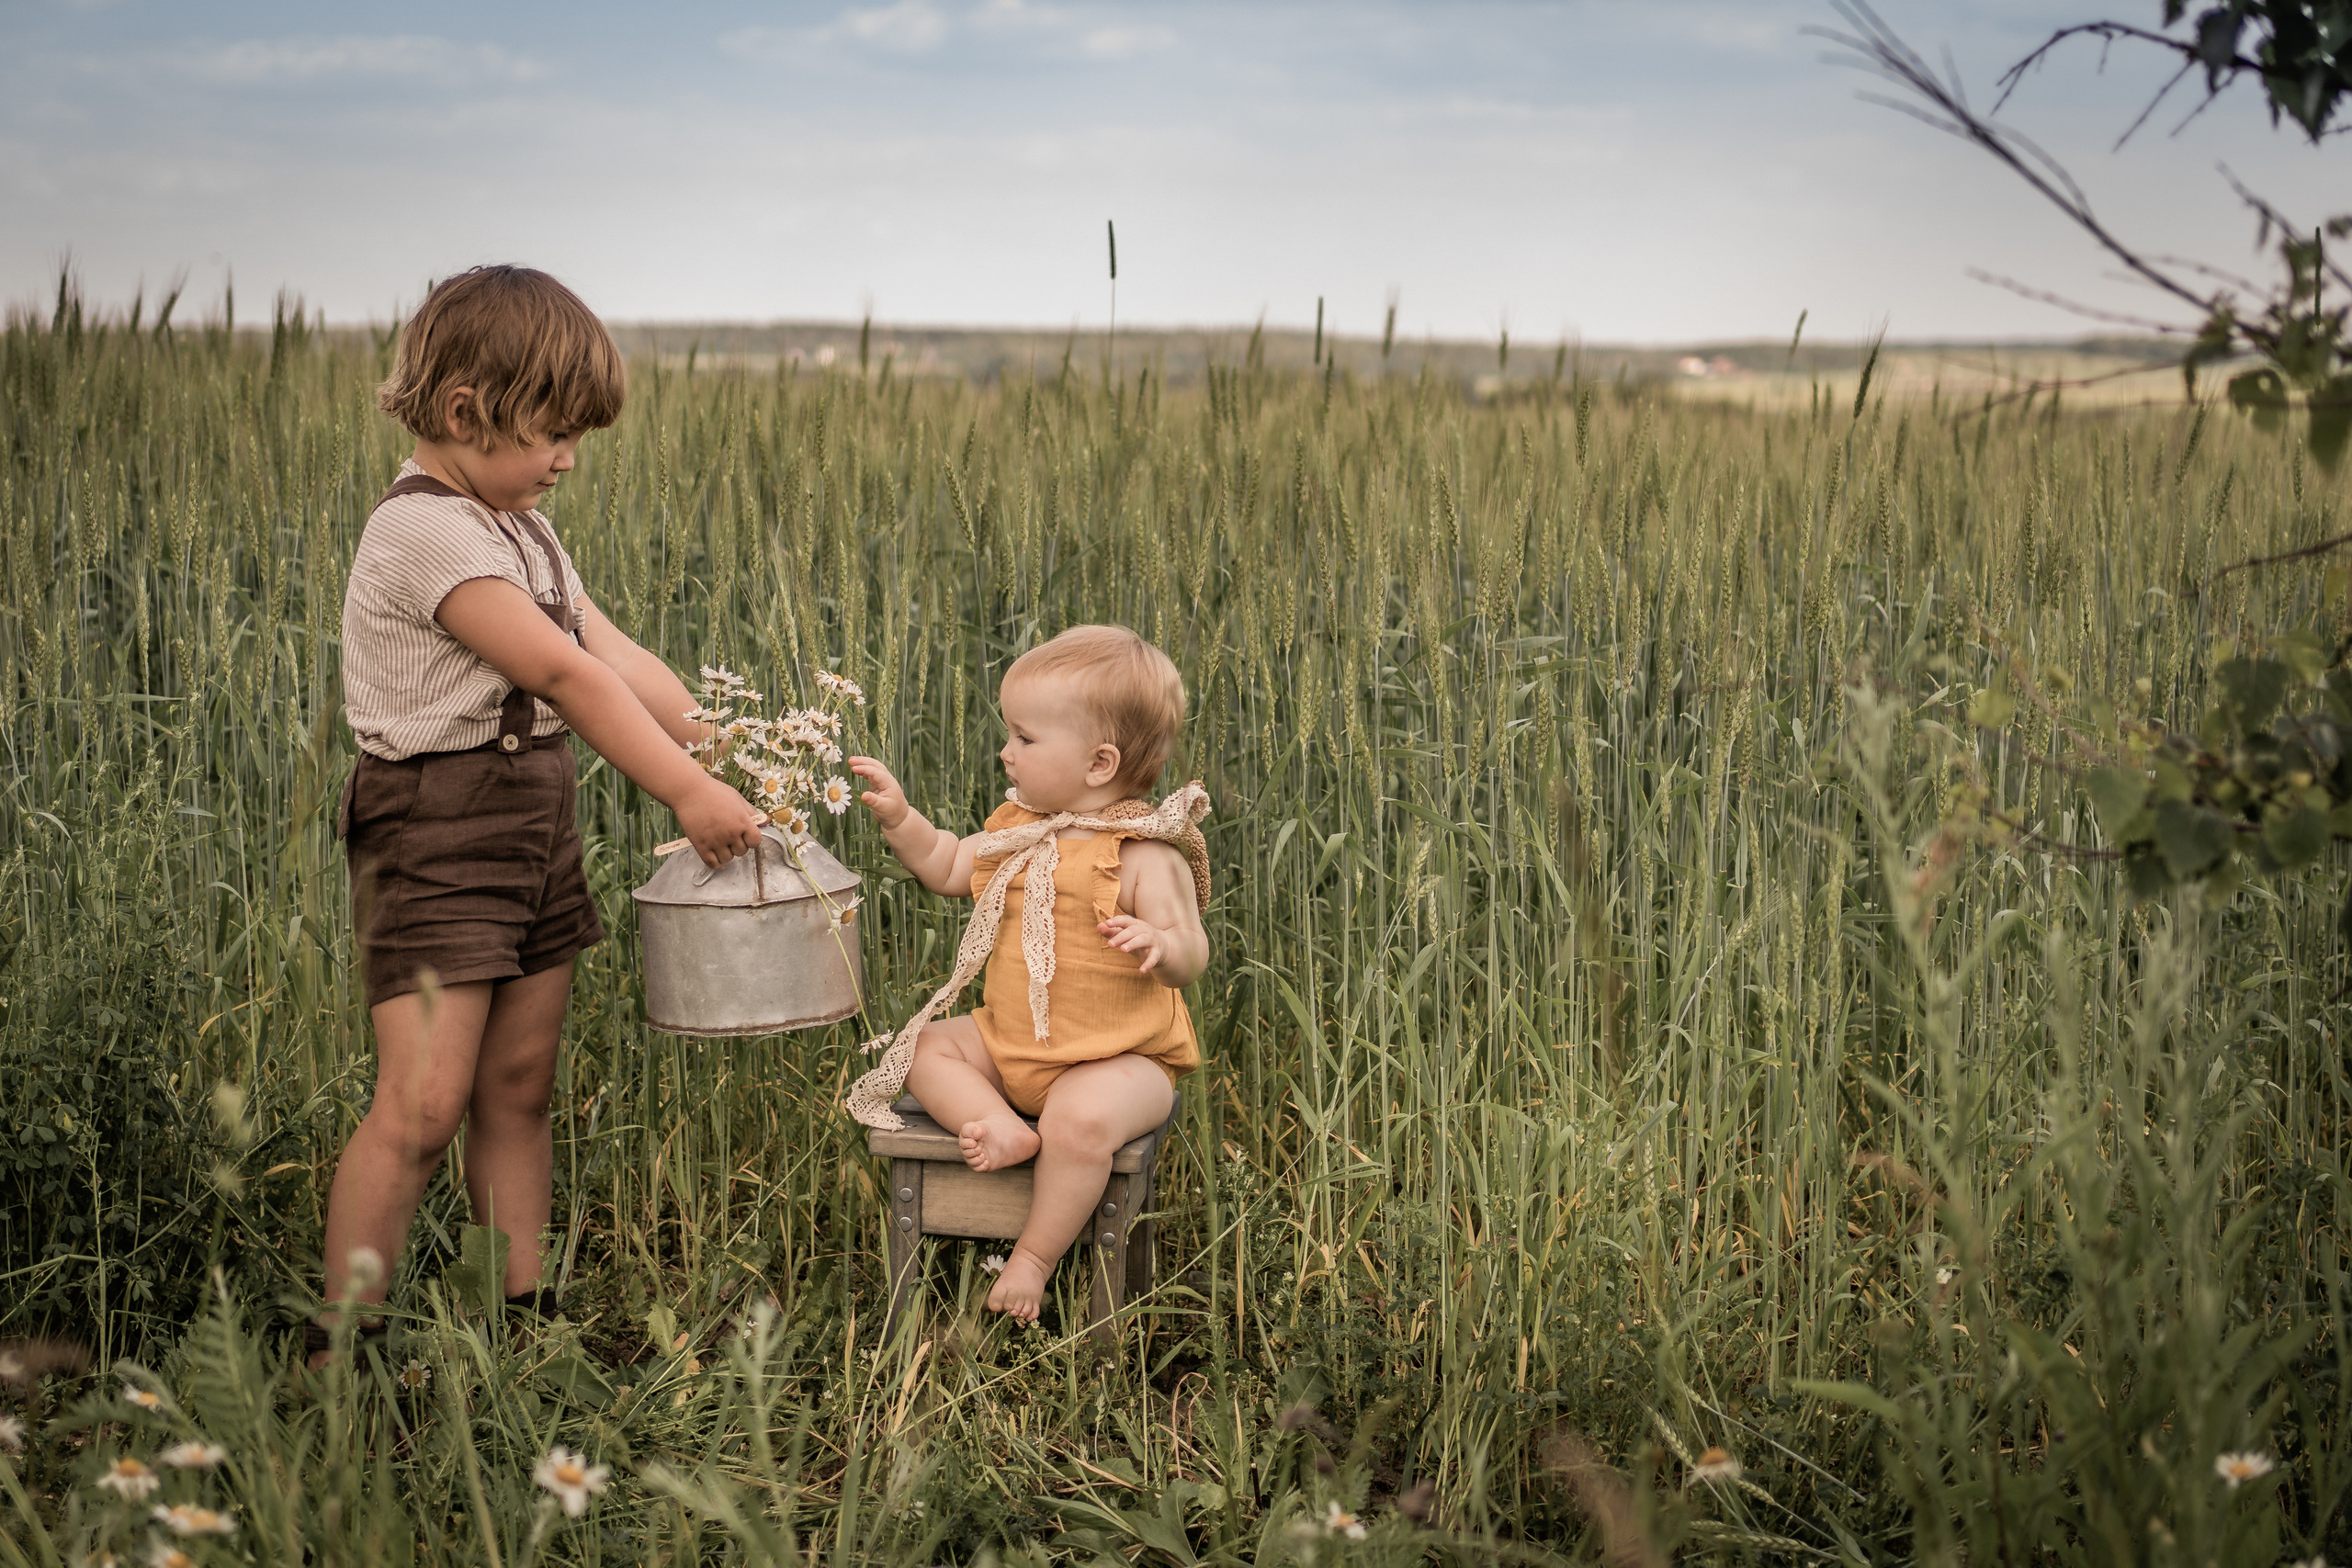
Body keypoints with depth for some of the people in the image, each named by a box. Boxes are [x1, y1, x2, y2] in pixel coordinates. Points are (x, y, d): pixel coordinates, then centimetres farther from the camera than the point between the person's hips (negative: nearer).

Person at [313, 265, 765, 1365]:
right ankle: (339, 1344, -2)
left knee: (518, 1087, 12)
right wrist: (685, 793, -21)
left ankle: (522, 1313, 19)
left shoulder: (522, 530, 14)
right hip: (436, 840, -9)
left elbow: (618, 658, 11)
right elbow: (562, 674, -22)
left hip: (534, 831, 9)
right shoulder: (425, 531, -18)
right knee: (423, 1102, -11)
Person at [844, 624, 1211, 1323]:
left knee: (1080, 1120, -34)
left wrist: (1161, 945, -40)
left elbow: (1190, 958, -17)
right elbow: (947, 867, 21)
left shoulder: (1145, 856, -17)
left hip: (1117, 1058, -8)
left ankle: (1034, 1258, -15)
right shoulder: (1021, 827, 5)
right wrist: (899, 817, 7)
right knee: (927, 1046, -1)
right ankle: (1003, 1128, -21)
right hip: (1010, 1045, 8)